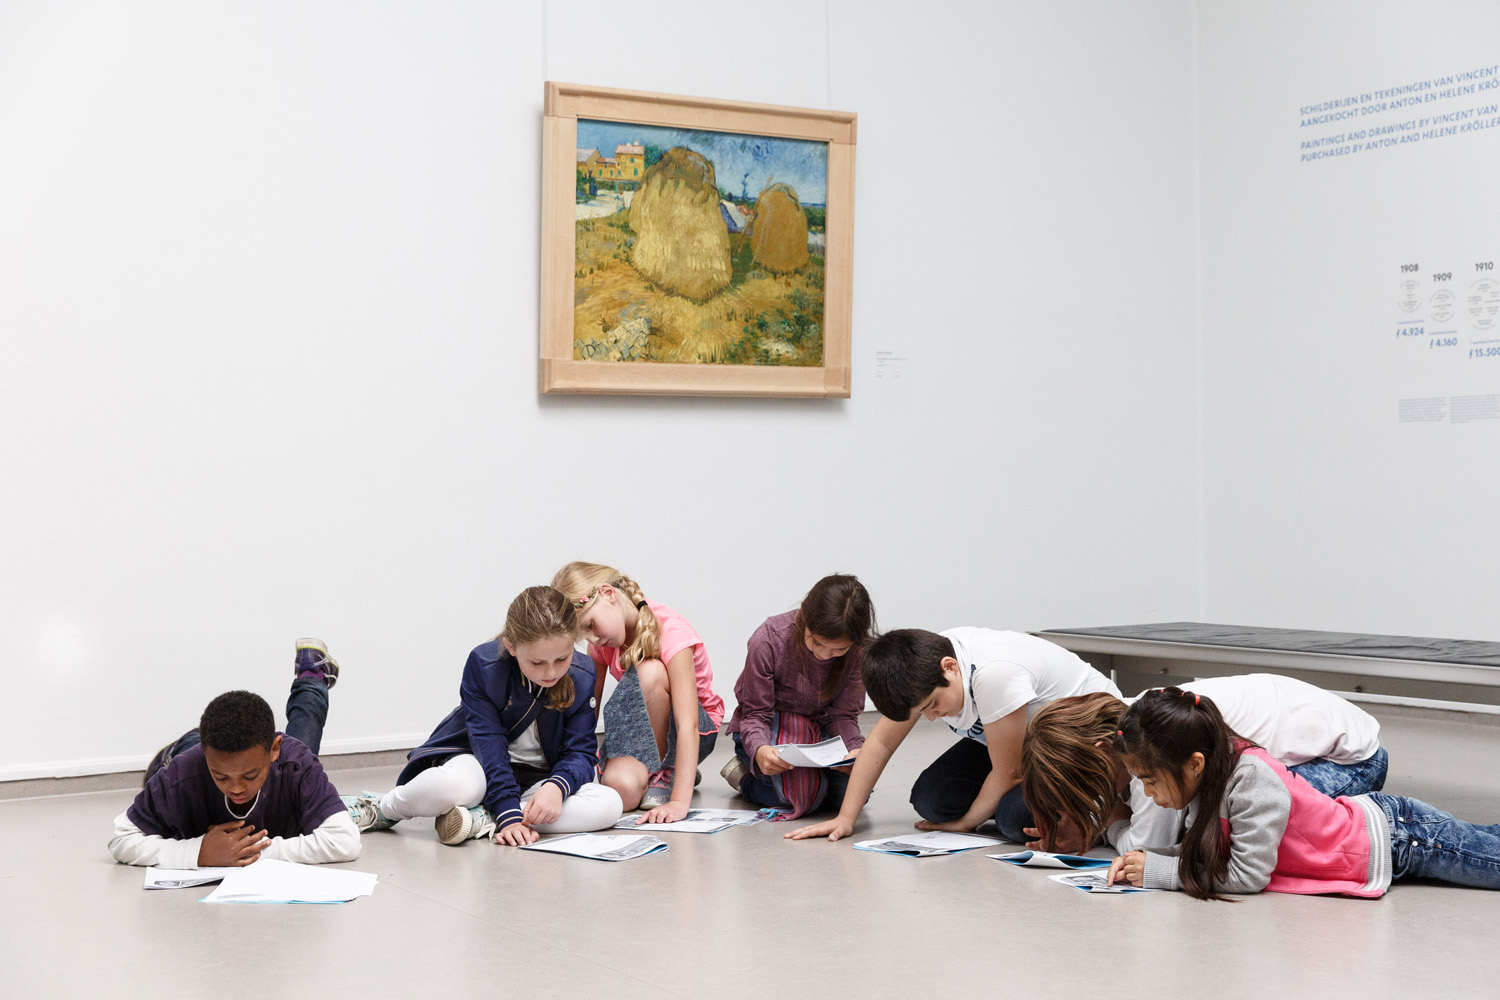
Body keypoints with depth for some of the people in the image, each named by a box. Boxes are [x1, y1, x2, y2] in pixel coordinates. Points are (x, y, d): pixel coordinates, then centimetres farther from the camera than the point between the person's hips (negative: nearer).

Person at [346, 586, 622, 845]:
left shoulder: (582, 677, -11)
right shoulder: (483, 664, -17)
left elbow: (580, 751, -10)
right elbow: (489, 743, -21)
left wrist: (557, 786, -34)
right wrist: (509, 814, -32)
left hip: (537, 777, 3)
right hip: (479, 763, -3)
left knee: (609, 805, -28)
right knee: (453, 782, -42)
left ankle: (482, 820, -31)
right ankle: (381, 809, -9)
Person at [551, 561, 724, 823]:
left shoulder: (670, 631, -26)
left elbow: (687, 724, -34)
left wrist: (679, 801, -43)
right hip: (640, 728, 4)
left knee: (649, 672, -35)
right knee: (620, 788, -33)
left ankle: (666, 773, -15)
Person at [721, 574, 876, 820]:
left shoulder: (860, 650, -18)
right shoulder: (769, 640, -26)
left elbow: (843, 714, -10)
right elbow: (756, 713, -18)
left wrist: (855, 749, -33)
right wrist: (759, 750, -41)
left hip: (820, 730, 3)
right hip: (770, 727, -3)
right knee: (798, 794, -30)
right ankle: (744, 774, 4)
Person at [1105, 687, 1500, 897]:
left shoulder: (1252, 779, -35)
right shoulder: (1208, 775, -10)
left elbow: (1248, 874, -33)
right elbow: (1207, 851, -1)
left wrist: (1156, 871, -29)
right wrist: (1144, 858, -18)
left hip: (1399, 836, -8)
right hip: (1366, 816, 8)